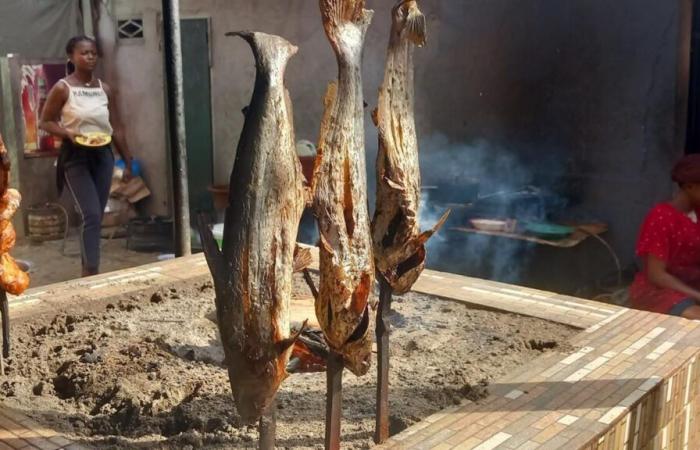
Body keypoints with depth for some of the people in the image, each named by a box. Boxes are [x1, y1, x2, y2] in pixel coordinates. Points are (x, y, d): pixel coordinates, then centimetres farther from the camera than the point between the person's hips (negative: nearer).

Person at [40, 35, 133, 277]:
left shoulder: (105, 89, 6)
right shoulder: (62, 89, -7)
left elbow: (116, 129, 10)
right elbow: (45, 122, -2)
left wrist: (128, 161, 10)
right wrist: (68, 133, -21)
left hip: (103, 155, 5)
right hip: (75, 156, -5)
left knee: (96, 216, 9)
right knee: (91, 215, -14)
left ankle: (87, 269, 23)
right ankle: (92, 272, -9)